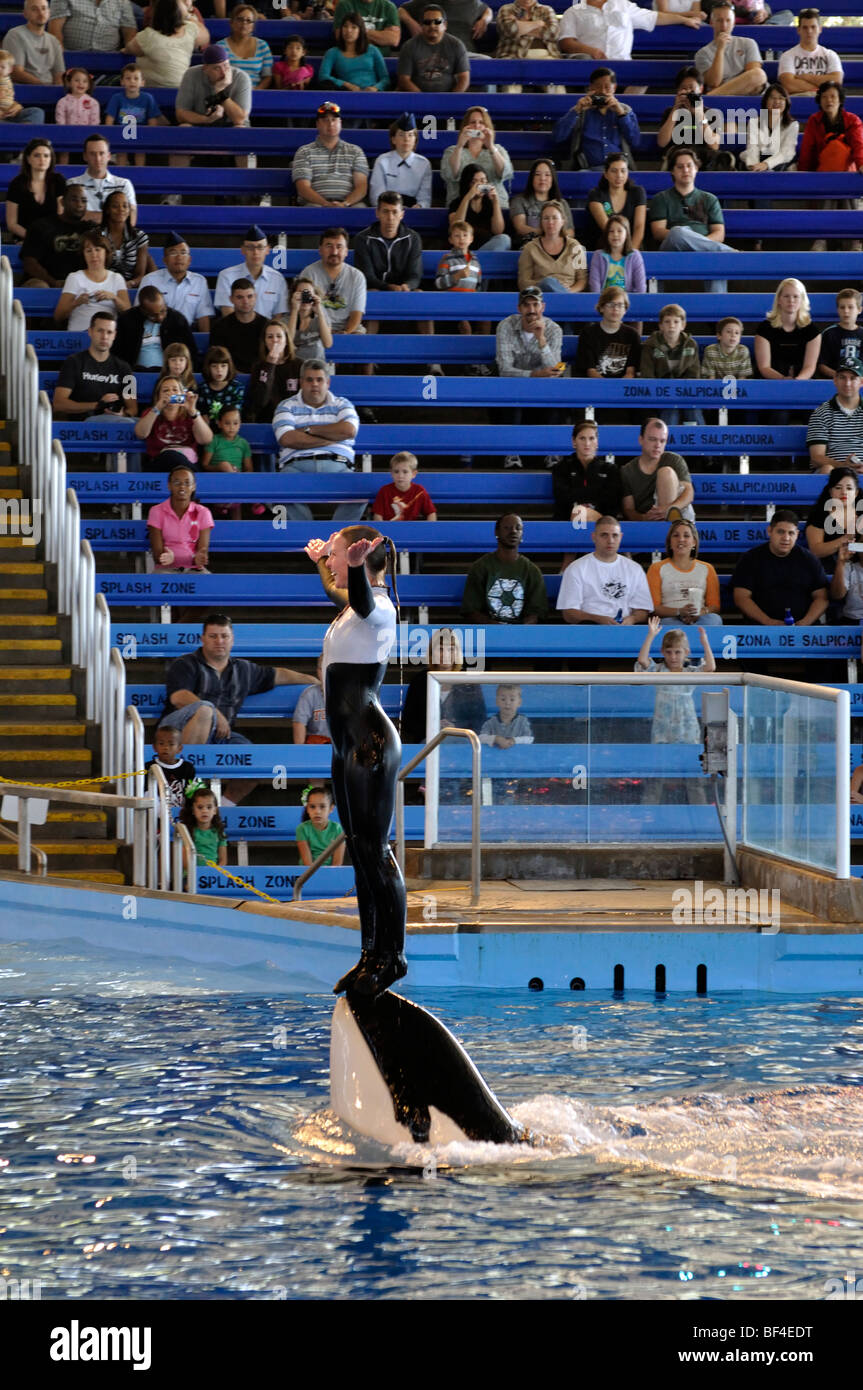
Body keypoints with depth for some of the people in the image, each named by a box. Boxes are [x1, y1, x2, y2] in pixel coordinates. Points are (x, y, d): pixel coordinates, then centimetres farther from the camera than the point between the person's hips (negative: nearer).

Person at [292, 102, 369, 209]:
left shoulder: (355, 151, 20)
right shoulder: (304, 152, 15)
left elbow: (361, 186, 8)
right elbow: (303, 188, 2)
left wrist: (345, 203, -13)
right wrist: (326, 204, -16)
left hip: (350, 203, 1)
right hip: (316, 203, -1)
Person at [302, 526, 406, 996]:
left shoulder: (379, 607, -14)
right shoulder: (350, 605, 13)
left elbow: (362, 602, -40)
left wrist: (356, 567, -58)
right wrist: (320, 562, 49)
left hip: (371, 742, -10)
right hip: (347, 744, 10)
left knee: (375, 849, -6)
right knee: (359, 850, 11)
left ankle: (391, 956, -2)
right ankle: (372, 953, 15)